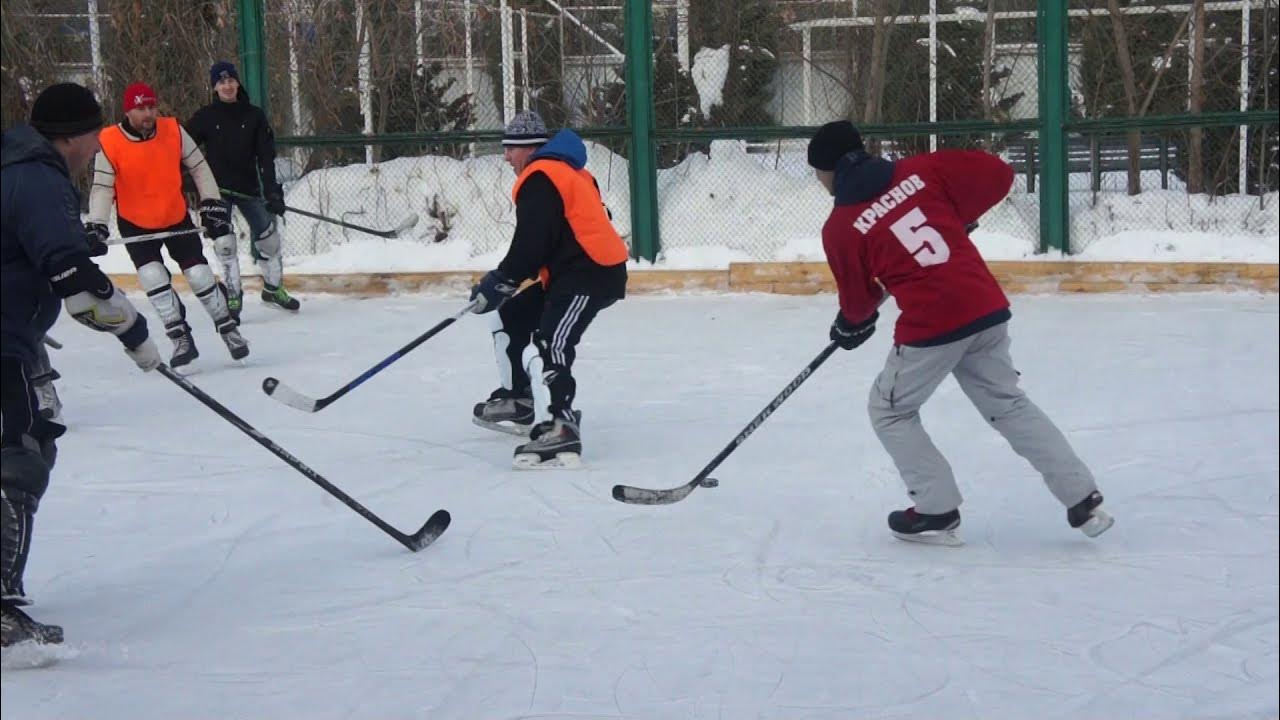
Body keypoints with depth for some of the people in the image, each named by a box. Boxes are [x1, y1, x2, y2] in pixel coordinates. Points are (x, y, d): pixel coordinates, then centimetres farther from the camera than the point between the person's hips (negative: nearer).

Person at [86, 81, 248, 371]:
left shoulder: (173, 130, -12)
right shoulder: (109, 142, -18)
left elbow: (198, 167, 0)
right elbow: (102, 187, -17)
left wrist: (211, 203, -4)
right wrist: (96, 224, -28)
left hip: (177, 218, 1)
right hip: (135, 224, -1)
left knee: (199, 275, -1)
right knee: (153, 277, -16)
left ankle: (227, 328, 18)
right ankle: (181, 339, -6)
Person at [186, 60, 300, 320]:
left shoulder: (254, 116, -1)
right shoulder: (205, 117, -4)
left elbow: (266, 156, -5)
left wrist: (272, 191, -13)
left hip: (248, 187, 2)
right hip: (217, 189, -2)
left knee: (268, 235, 6)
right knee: (224, 243, -8)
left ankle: (273, 288, 26)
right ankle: (233, 297, 4)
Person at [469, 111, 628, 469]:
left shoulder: (539, 178, -12)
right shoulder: (559, 170, 20)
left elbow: (531, 245, -20)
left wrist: (501, 281, -10)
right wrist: (506, 279, 20)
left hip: (590, 274, -11)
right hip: (573, 269, 11)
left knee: (544, 348, -24)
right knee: (511, 319, 21)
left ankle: (559, 431, -37)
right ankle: (519, 400, 32)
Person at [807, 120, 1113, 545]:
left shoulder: (840, 228, -2)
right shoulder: (920, 170, 6)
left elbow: (858, 299, 7)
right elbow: (997, 174, 7)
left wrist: (851, 325, 30)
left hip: (931, 324, -5)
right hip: (986, 306, 6)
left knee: (890, 411, 16)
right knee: (1009, 405, 19)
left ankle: (938, 512, 13)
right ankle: (1083, 500, 18)